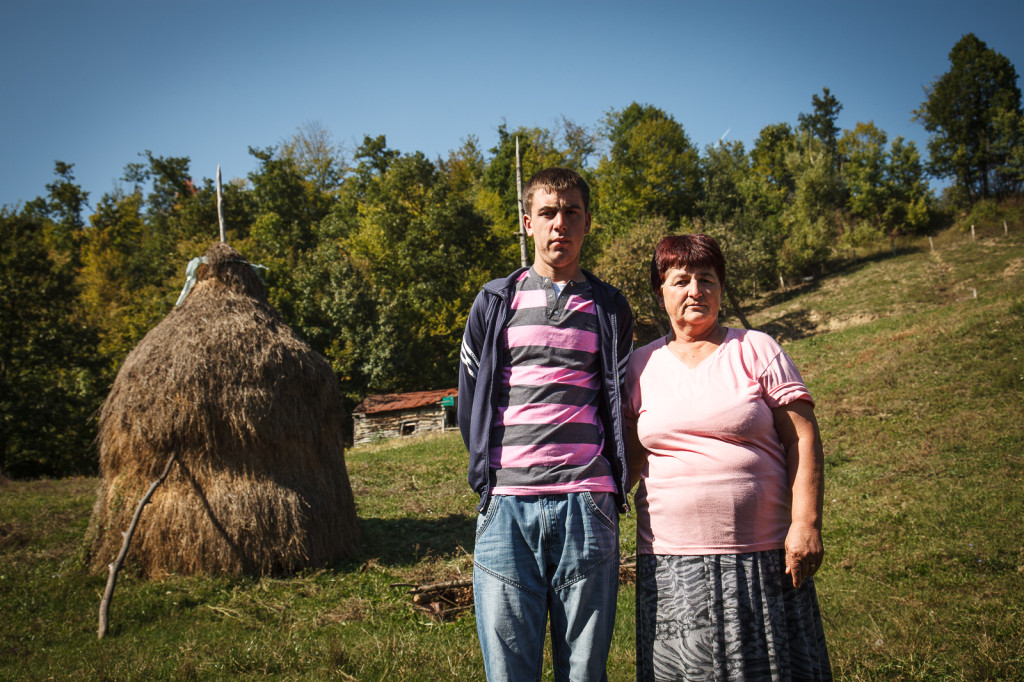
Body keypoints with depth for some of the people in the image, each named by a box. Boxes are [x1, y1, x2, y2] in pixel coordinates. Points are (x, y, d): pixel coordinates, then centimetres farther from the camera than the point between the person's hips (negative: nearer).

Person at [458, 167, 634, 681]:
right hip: (507, 504, 0)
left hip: (587, 504, 0)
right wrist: (491, 474, 11)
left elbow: (620, 406, 16)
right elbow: (470, 398, 15)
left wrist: (609, 482, 9)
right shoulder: (496, 301, 12)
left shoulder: (608, 308, 14)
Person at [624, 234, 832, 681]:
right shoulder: (642, 365, 10)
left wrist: (806, 524, -10)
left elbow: (802, 439, -1)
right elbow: (629, 457, 14)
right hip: (669, 561, 2)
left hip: (763, 557, -1)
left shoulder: (756, 350, 4)